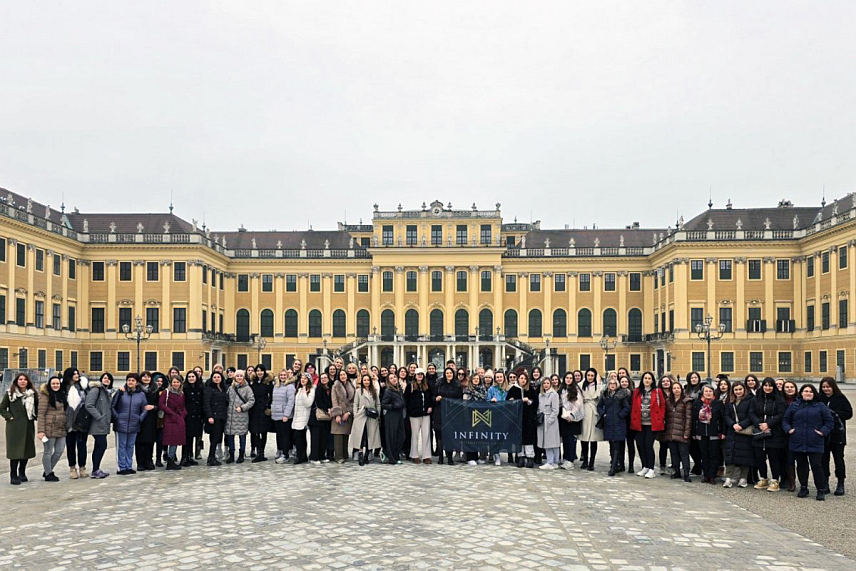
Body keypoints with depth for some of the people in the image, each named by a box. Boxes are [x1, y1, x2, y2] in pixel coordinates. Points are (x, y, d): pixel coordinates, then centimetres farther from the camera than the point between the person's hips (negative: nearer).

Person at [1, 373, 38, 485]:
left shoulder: (32, 394, 7)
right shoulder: (10, 393, -1)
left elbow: (37, 407, 16)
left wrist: (35, 417, 2)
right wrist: (10, 417, -8)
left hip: (28, 425, 4)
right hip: (14, 426, -4)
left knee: (27, 450, 7)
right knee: (15, 450, -4)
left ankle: (22, 473, 22)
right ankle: (13, 476, 3)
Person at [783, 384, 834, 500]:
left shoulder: (820, 406, 5)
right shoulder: (794, 406, 9)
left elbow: (829, 421, 5)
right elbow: (785, 420, 15)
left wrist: (823, 432, -7)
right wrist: (789, 429, -1)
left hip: (815, 443, -2)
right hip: (797, 442, 2)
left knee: (817, 465, -4)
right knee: (801, 465, 9)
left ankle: (821, 490, 6)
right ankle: (803, 488, 20)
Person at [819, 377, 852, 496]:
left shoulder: (840, 398, -2)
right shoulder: (819, 398, 3)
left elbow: (849, 413, -4)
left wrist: (835, 413, -16)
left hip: (837, 434, -2)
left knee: (839, 458, 5)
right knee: (823, 459, 5)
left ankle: (841, 484, 14)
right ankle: (825, 484, 14)